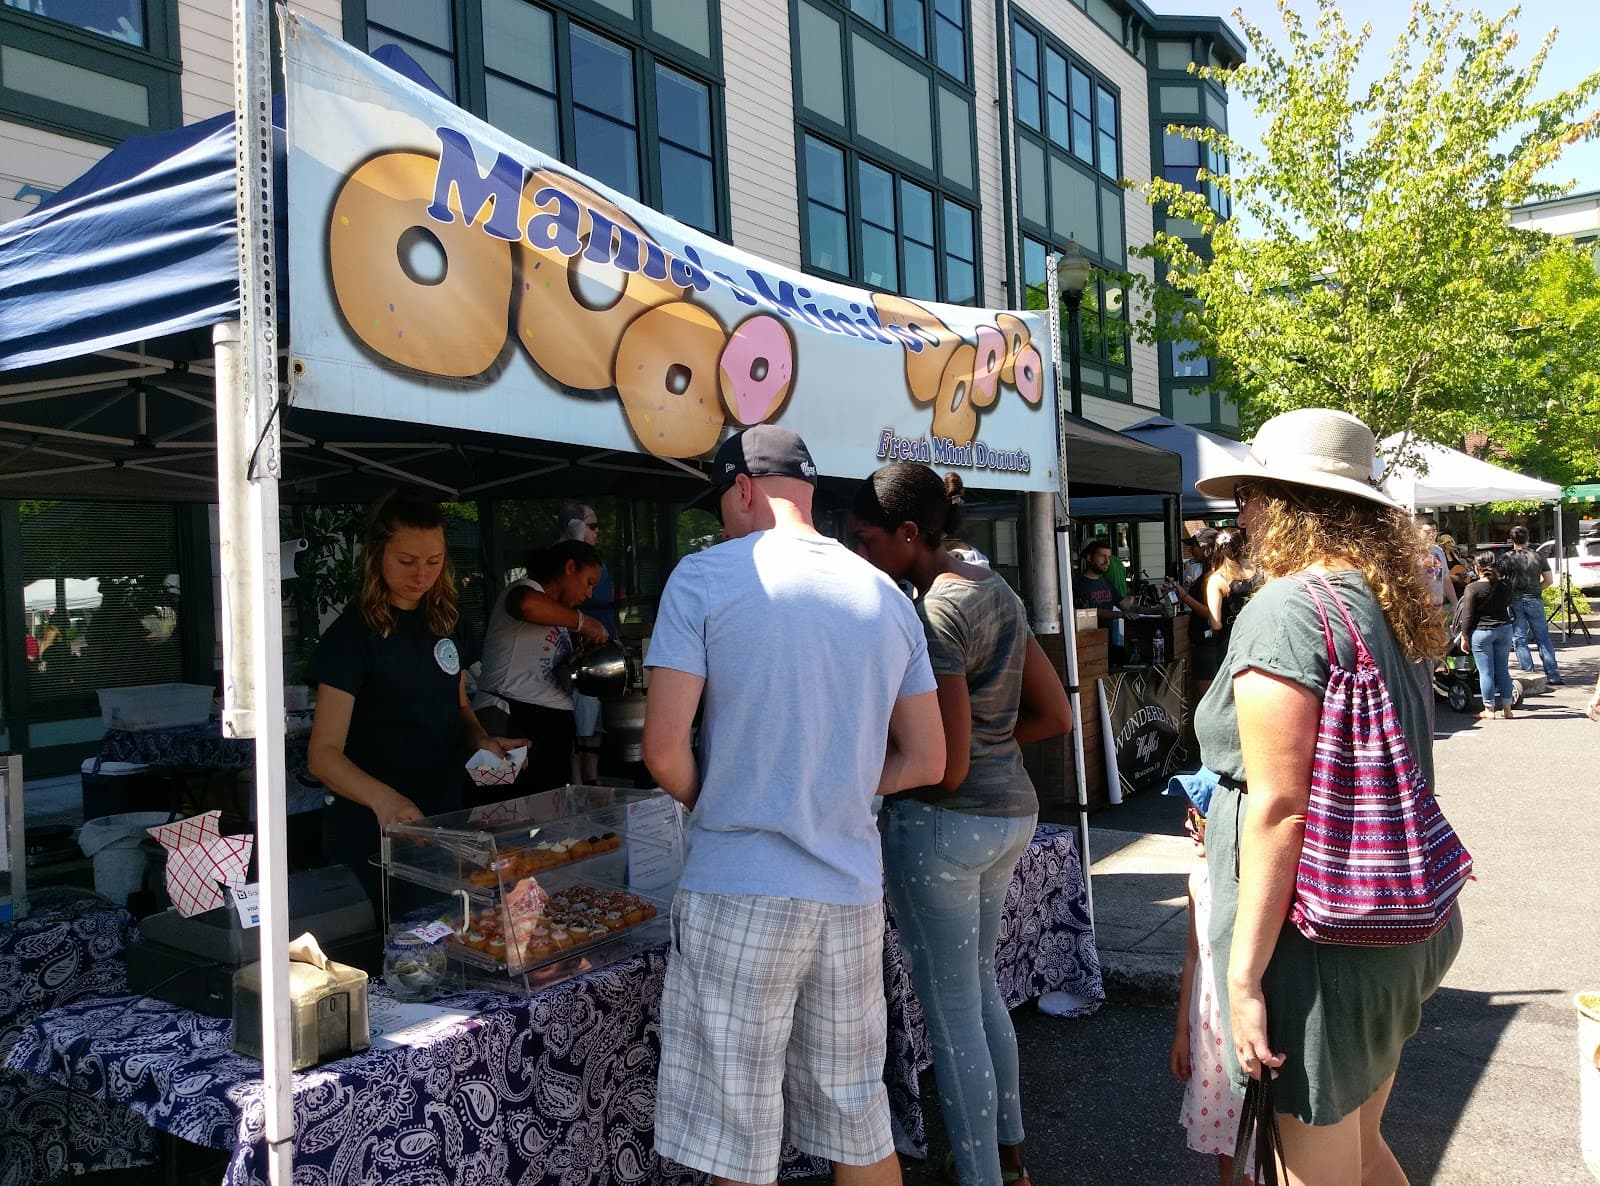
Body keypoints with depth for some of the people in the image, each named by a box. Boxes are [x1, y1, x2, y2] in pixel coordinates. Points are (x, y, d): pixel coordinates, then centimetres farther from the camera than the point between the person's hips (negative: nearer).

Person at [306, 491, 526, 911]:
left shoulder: (442, 621, 6)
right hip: (372, 830, -6)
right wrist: (382, 798, -38)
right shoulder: (353, 634, -14)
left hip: (443, 818, 7)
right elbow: (323, 753, -20)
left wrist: (483, 740, -3)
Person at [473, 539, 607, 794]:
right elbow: (526, 604, -31)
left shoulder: (557, 616, 24)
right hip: (514, 719, -9)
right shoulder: (525, 589, -5)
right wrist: (582, 621, -20)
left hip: (554, 725, 10)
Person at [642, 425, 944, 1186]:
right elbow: (925, 762, 10)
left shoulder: (704, 577, -7)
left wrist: (715, 806, 7)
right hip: (853, 892, 5)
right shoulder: (887, 596, 7)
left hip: (740, 891, -5)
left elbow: (665, 752, -12)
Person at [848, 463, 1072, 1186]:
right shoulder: (997, 592, 6)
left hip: (942, 824, -9)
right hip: (1013, 810, 9)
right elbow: (1055, 716, 11)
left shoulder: (934, 613, -20)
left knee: (951, 1012, 6)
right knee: (979, 982, 25)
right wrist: (987, 739, 7)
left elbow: (945, 767, -21)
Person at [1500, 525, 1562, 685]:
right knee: (1543, 638, 8)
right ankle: (1553, 676, 8)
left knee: (1520, 640, 3)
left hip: (1515, 601, -2)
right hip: (1535, 600, 3)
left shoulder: (1507, 558, -5)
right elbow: (1548, 580, 8)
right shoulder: (1538, 556, 4)